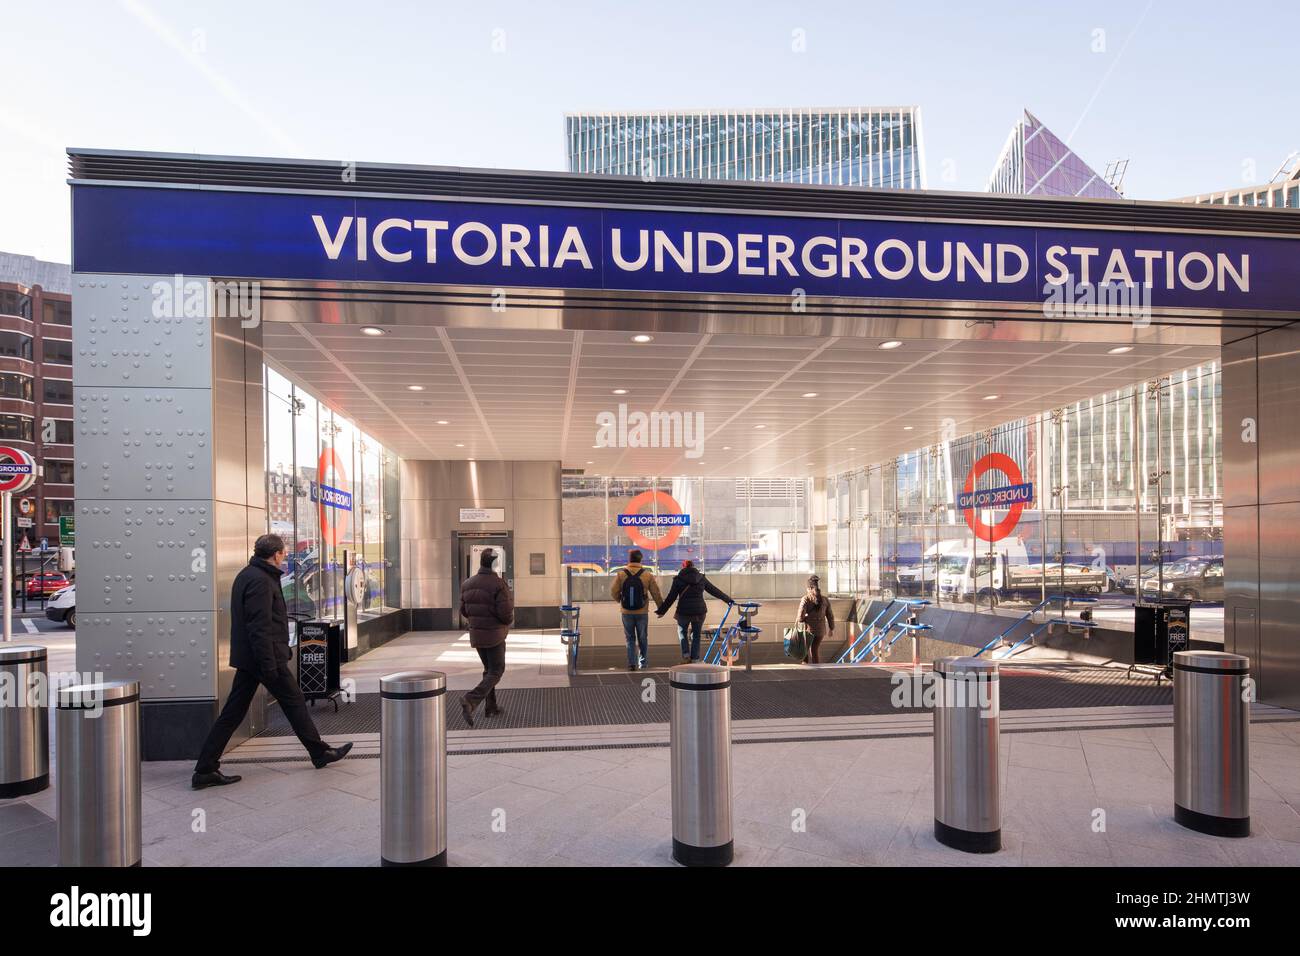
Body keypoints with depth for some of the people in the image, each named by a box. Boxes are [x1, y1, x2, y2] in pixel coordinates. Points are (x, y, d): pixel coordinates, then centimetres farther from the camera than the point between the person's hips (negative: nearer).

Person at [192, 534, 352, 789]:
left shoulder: (246, 575, 14)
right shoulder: (261, 580, -18)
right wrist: (269, 665, -22)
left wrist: (283, 649, 25)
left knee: (233, 713, 9)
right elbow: (259, 626, -23)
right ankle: (320, 753, 18)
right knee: (294, 703, 5)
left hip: (247, 658, 9)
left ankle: (205, 770, 9)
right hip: (265, 656, -9)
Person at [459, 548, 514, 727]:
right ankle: (470, 701, -16)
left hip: (476, 634, 6)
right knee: (496, 672, 3)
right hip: (494, 636, -6)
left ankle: (491, 707, 26)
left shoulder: (467, 584, 0)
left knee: (489, 669, 22)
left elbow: (464, 611, 5)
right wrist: (509, 621, 3)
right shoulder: (499, 585, -19)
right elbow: (506, 613, -20)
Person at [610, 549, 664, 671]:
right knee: (643, 638, 16)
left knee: (630, 638, 10)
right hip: (642, 613, 0)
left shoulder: (621, 574, -7)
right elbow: (656, 593, -2)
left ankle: (632, 663, 0)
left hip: (627, 612, 0)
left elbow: (613, 592, -4)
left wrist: (619, 600, 17)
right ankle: (642, 662, 25)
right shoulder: (647, 575, -6)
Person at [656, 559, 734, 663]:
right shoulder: (701, 578, 5)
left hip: (683, 612, -2)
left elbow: (671, 598, -3)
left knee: (682, 632, 20)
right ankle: (694, 659, 13)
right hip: (699, 611, 2)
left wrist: (662, 611, 3)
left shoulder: (678, 579, -2)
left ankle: (686, 654, 4)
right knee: (696, 635, 15)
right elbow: (715, 591, 11)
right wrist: (729, 600, 21)